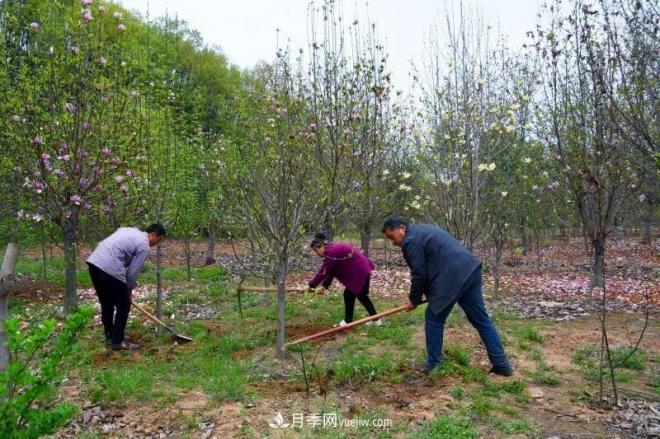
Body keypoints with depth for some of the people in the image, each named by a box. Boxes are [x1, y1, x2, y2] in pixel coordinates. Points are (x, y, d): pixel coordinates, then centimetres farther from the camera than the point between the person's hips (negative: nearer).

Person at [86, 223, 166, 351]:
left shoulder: (129, 230, 23)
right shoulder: (144, 246, -1)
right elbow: (133, 271, -1)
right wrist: (129, 288, 18)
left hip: (94, 262, 9)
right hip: (110, 269, -9)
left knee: (106, 303, 21)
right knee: (123, 305, 6)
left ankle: (109, 337, 32)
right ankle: (117, 341, 12)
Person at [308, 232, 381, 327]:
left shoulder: (331, 252, -22)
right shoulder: (333, 249, 9)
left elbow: (323, 271, -19)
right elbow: (330, 271, 11)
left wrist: (311, 285, -10)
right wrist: (325, 285, 2)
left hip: (359, 272, -11)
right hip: (363, 269, 11)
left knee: (349, 294, -1)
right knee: (362, 296, 19)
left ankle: (348, 321, 11)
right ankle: (375, 319, 26)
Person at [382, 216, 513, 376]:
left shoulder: (411, 241, -7)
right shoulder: (423, 229, 23)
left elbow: (420, 275, -6)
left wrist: (414, 300, 9)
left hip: (453, 278, -9)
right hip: (470, 269, 10)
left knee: (434, 318, 7)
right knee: (481, 319, 13)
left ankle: (434, 364, 16)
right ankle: (502, 364, 18)